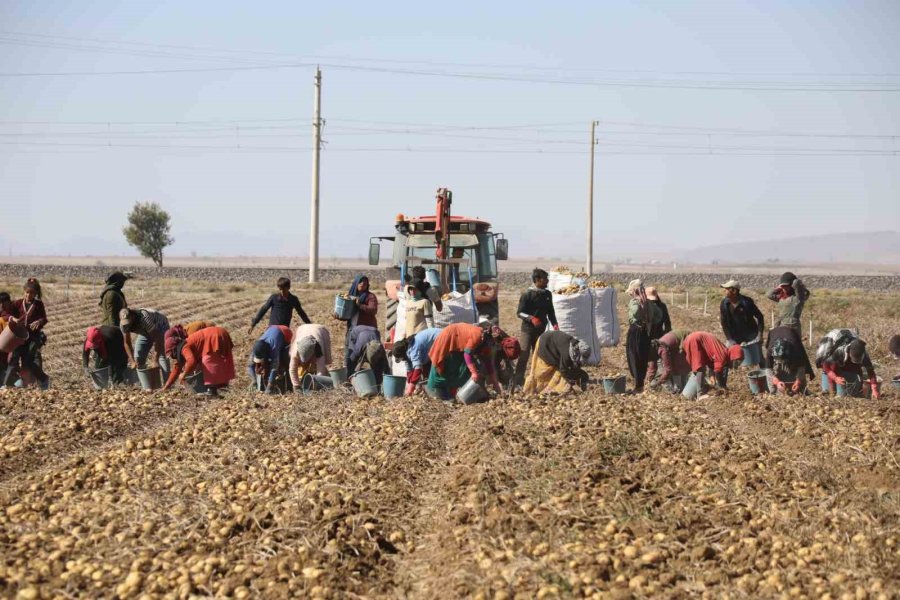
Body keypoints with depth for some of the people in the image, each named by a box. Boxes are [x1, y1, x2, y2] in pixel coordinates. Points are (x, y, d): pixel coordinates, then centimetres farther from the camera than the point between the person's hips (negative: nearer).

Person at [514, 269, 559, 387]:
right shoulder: (527, 294, -12)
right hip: (527, 329, -6)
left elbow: (550, 311, 16)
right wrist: (531, 318, -27)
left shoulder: (547, 294, 7)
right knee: (523, 356, -10)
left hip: (541, 330, 6)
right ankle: (518, 381, -9)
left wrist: (554, 323, 0)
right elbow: (519, 313, -11)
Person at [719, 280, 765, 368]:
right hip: (734, 338, 2)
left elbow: (759, 317, -5)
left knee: (759, 361, 2)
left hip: (750, 336, -2)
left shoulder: (747, 302, -13)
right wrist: (729, 339, -13)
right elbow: (723, 323, -5)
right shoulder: (724, 304, -7)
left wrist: (760, 334, -13)